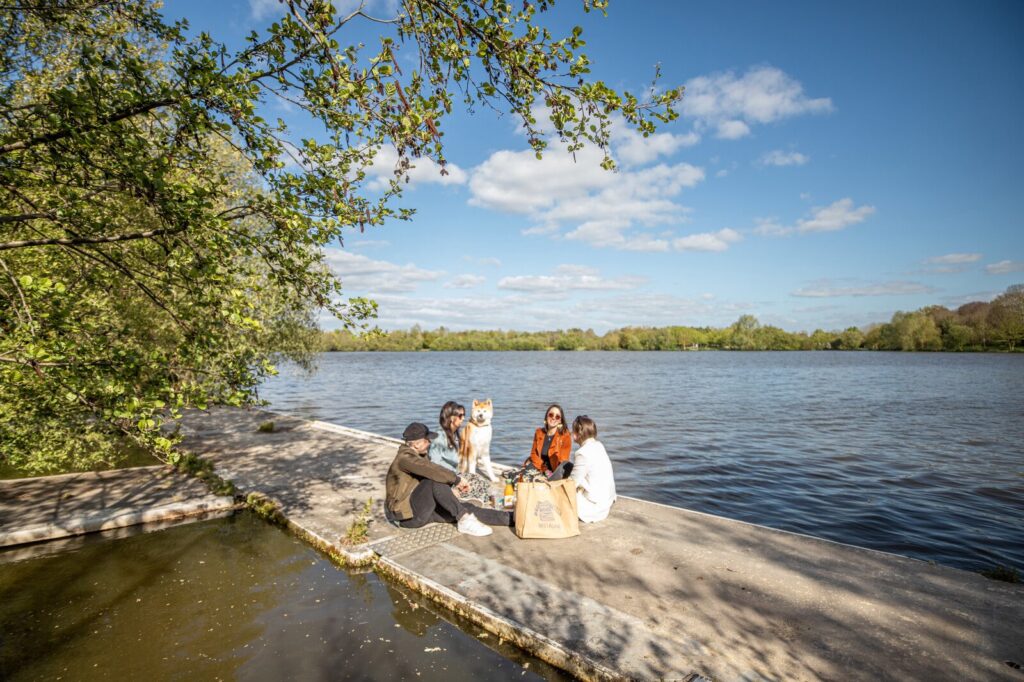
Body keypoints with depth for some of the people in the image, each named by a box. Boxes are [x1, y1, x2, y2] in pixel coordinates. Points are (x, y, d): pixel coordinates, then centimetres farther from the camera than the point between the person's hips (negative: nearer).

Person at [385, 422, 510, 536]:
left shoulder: (420, 455, 10)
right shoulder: (405, 457, -20)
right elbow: (432, 471, -33)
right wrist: (456, 480, -24)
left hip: (423, 509, 8)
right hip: (407, 515, -8)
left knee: (467, 508, -5)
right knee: (436, 480, -31)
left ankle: (510, 518, -5)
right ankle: (465, 520, -27)